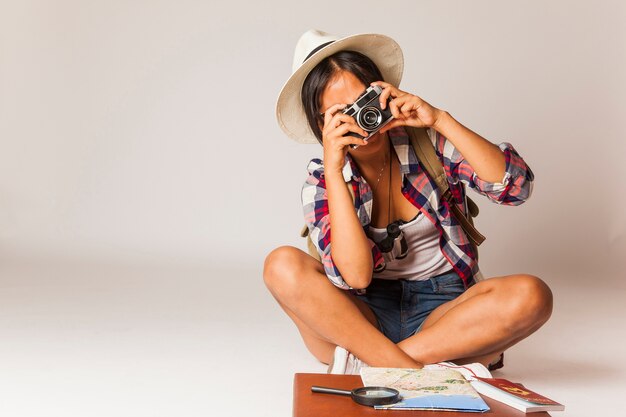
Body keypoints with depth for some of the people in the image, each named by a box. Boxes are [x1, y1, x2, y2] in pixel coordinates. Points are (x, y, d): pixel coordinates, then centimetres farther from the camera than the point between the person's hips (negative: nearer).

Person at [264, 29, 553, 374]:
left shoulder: (430, 143, -1)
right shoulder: (321, 183, -2)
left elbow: (516, 186, -16)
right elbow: (355, 276, -18)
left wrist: (440, 120, -19)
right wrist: (333, 170, -21)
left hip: (442, 311, 1)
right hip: (363, 319, 0)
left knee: (530, 295, -28)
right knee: (283, 265, -25)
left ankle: (367, 362, -26)